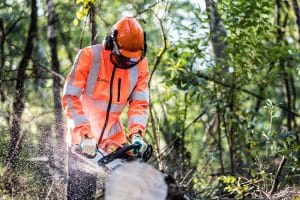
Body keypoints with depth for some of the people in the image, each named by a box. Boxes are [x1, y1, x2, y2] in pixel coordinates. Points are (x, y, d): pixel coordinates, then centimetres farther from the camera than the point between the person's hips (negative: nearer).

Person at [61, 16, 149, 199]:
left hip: (113, 135, 4)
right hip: (82, 132, -4)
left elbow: (139, 103, -7)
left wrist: (136, 133, -24)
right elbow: (70, 98, -22)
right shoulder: (89, 56, -20)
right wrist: (85, 134, -31)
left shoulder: (140, 64, -7)